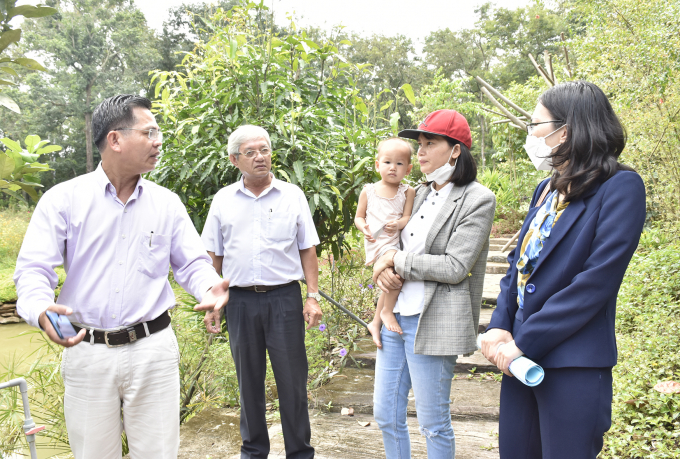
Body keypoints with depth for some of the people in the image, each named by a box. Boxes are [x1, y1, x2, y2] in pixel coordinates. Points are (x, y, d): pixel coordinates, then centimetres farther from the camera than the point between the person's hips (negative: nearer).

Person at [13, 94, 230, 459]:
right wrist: (42, 309, -27)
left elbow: (192, 264, 8)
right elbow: (34, 268, -5)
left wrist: (209, 288, -14)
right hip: (86, 351, -1)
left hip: (152, 349, 1)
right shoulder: (63, 199, -2)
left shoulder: (167, 203, 4)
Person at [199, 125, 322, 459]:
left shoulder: (292, 195, 4)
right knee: (249, 381, 13)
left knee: (292, 380, 3)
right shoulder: (223, 200, 7)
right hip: (240, 300, 2)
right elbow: (213, 257, 11)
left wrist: (313, 296, -2)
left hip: (284, 297, -1)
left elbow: (308, 250, 5)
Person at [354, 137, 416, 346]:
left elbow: (408, 217, -1)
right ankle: (387, 312, -8)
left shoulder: (407, 192, 7)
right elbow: (359, 216, 12)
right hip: (377, 243, -3)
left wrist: (399, 224, -24)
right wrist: (363, 227, -10)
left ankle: (375, 323, 21)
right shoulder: (368, 191, 7)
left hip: (396, 241, 3)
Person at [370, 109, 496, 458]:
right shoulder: (420, 193, 12)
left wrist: (397, 260, -9)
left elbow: (455, 267, -16)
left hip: (433, 321, -7)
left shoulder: (477, 199, -9)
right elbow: (391, 244, 18)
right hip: (395, 314, 7)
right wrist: (384, 267, -5)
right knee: (385, 416, 15)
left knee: (433, 424, 6)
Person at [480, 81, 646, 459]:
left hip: (573, 367, -7)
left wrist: (523, 342, -18)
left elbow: (597, 280, -19)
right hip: (522, 357, 7)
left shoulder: (620, 187, -11)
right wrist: (500, 327, -4)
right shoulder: (547, 189, 13)